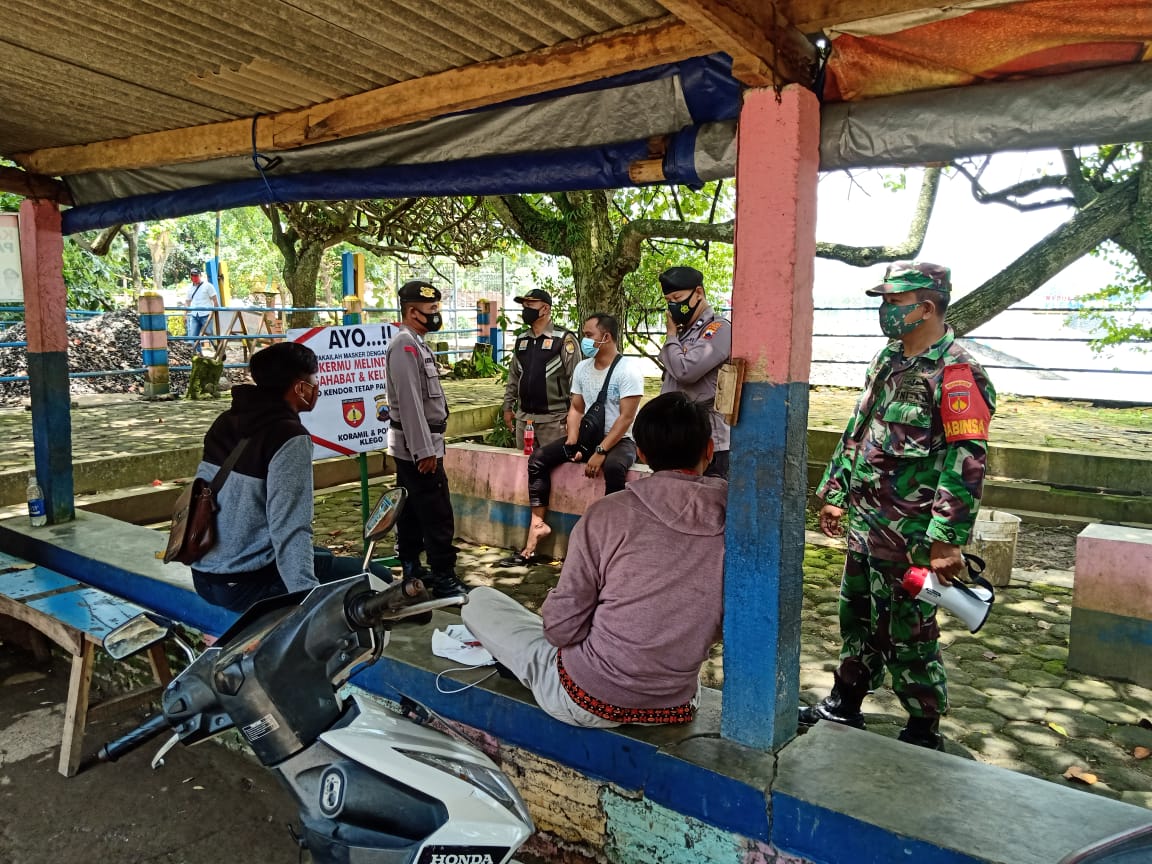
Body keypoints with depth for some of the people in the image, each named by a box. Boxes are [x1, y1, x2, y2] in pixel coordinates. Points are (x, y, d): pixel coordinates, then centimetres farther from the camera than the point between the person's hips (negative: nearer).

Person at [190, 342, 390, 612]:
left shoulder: (225, 422, 7)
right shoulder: (289, 438, -18)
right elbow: (290, 529, -26)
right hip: (248, 585, -9)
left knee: (323, 556, 30)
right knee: (377, 580, -2)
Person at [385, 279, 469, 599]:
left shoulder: (415, 343, 16)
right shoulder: (405, 344, -16)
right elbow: (409, 401, -23)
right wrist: (424, 450, -24)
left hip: (411, 446, 10)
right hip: (417, 445, -10)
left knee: (412, 510, 16)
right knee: (438, 514, -8)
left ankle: (411, 569, 25)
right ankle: (444, 578, -3)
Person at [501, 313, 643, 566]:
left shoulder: (628, 371, -14)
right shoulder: (582, 368, 7)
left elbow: (625, 418, -19)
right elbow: (576, 409, 9)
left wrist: (601, 452, -26)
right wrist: (572, 444, -7)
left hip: (619, 440, -6)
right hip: (588, 436, 6)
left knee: (614, 467, -39)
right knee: (538, 459, -9)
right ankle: (538, 524, -7)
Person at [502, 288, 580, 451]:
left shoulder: (564, 340, -8)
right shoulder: (521, 340, 14)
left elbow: (576, 379, -11)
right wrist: (508, 407, 17)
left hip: (553, 419, -7)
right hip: (523, 418, 7)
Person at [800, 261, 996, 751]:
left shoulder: (955, 373, -16)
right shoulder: (888, 359, 11)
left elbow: (966, 463, -21)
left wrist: (947, 540, -23)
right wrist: (835, 494, 17)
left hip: (907, 535, -8)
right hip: (864, 524, 8)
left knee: (906, 635, 5)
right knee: (857, 618, 19)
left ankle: (924, 733, 24)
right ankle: (845, 706, 36)